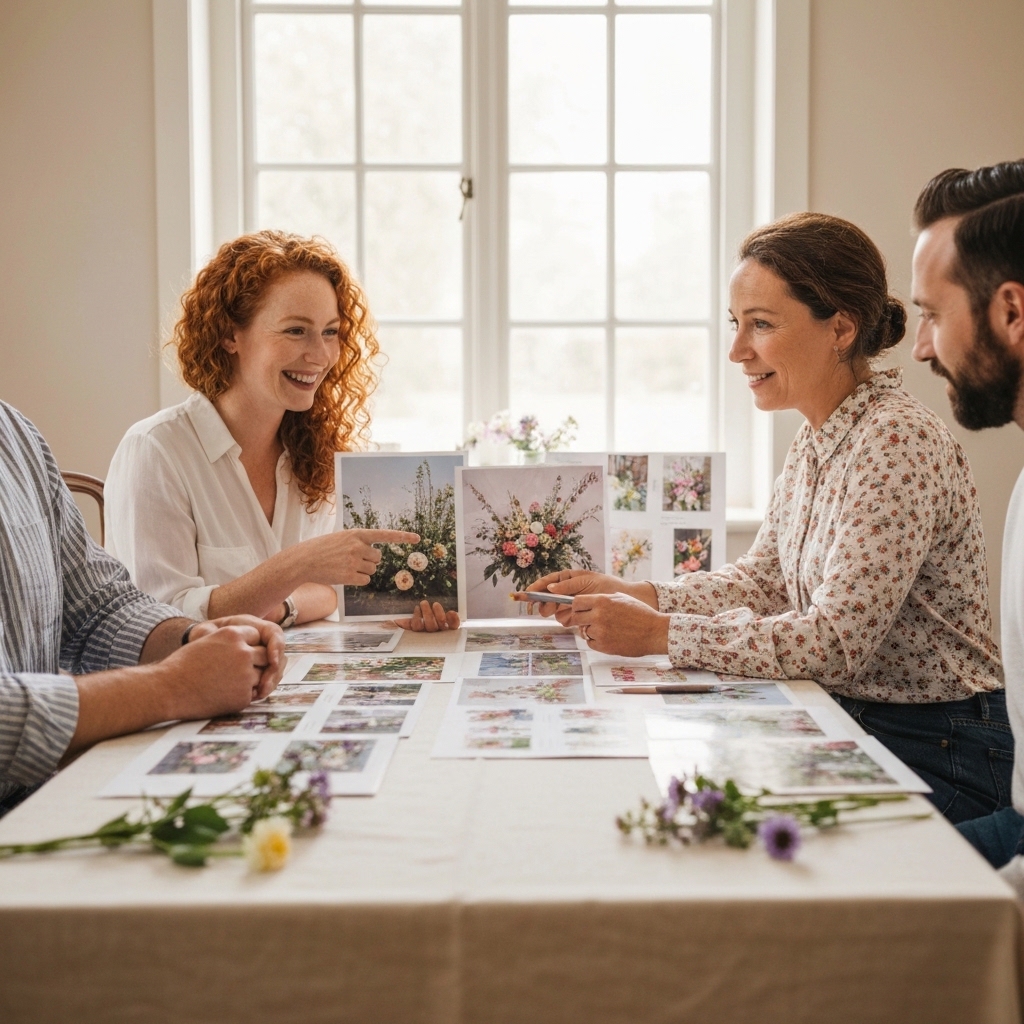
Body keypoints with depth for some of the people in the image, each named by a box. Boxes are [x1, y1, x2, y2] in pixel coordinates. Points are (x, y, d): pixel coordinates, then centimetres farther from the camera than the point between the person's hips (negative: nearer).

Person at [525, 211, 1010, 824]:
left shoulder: (898, 442, -22)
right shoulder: (817, 439, 7)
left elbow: (836, 641, -26)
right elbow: (762, 581, 13)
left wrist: (660, 633, -23)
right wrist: (632, 595, 0)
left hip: (932, 757, -7)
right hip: (847, 722, 7)